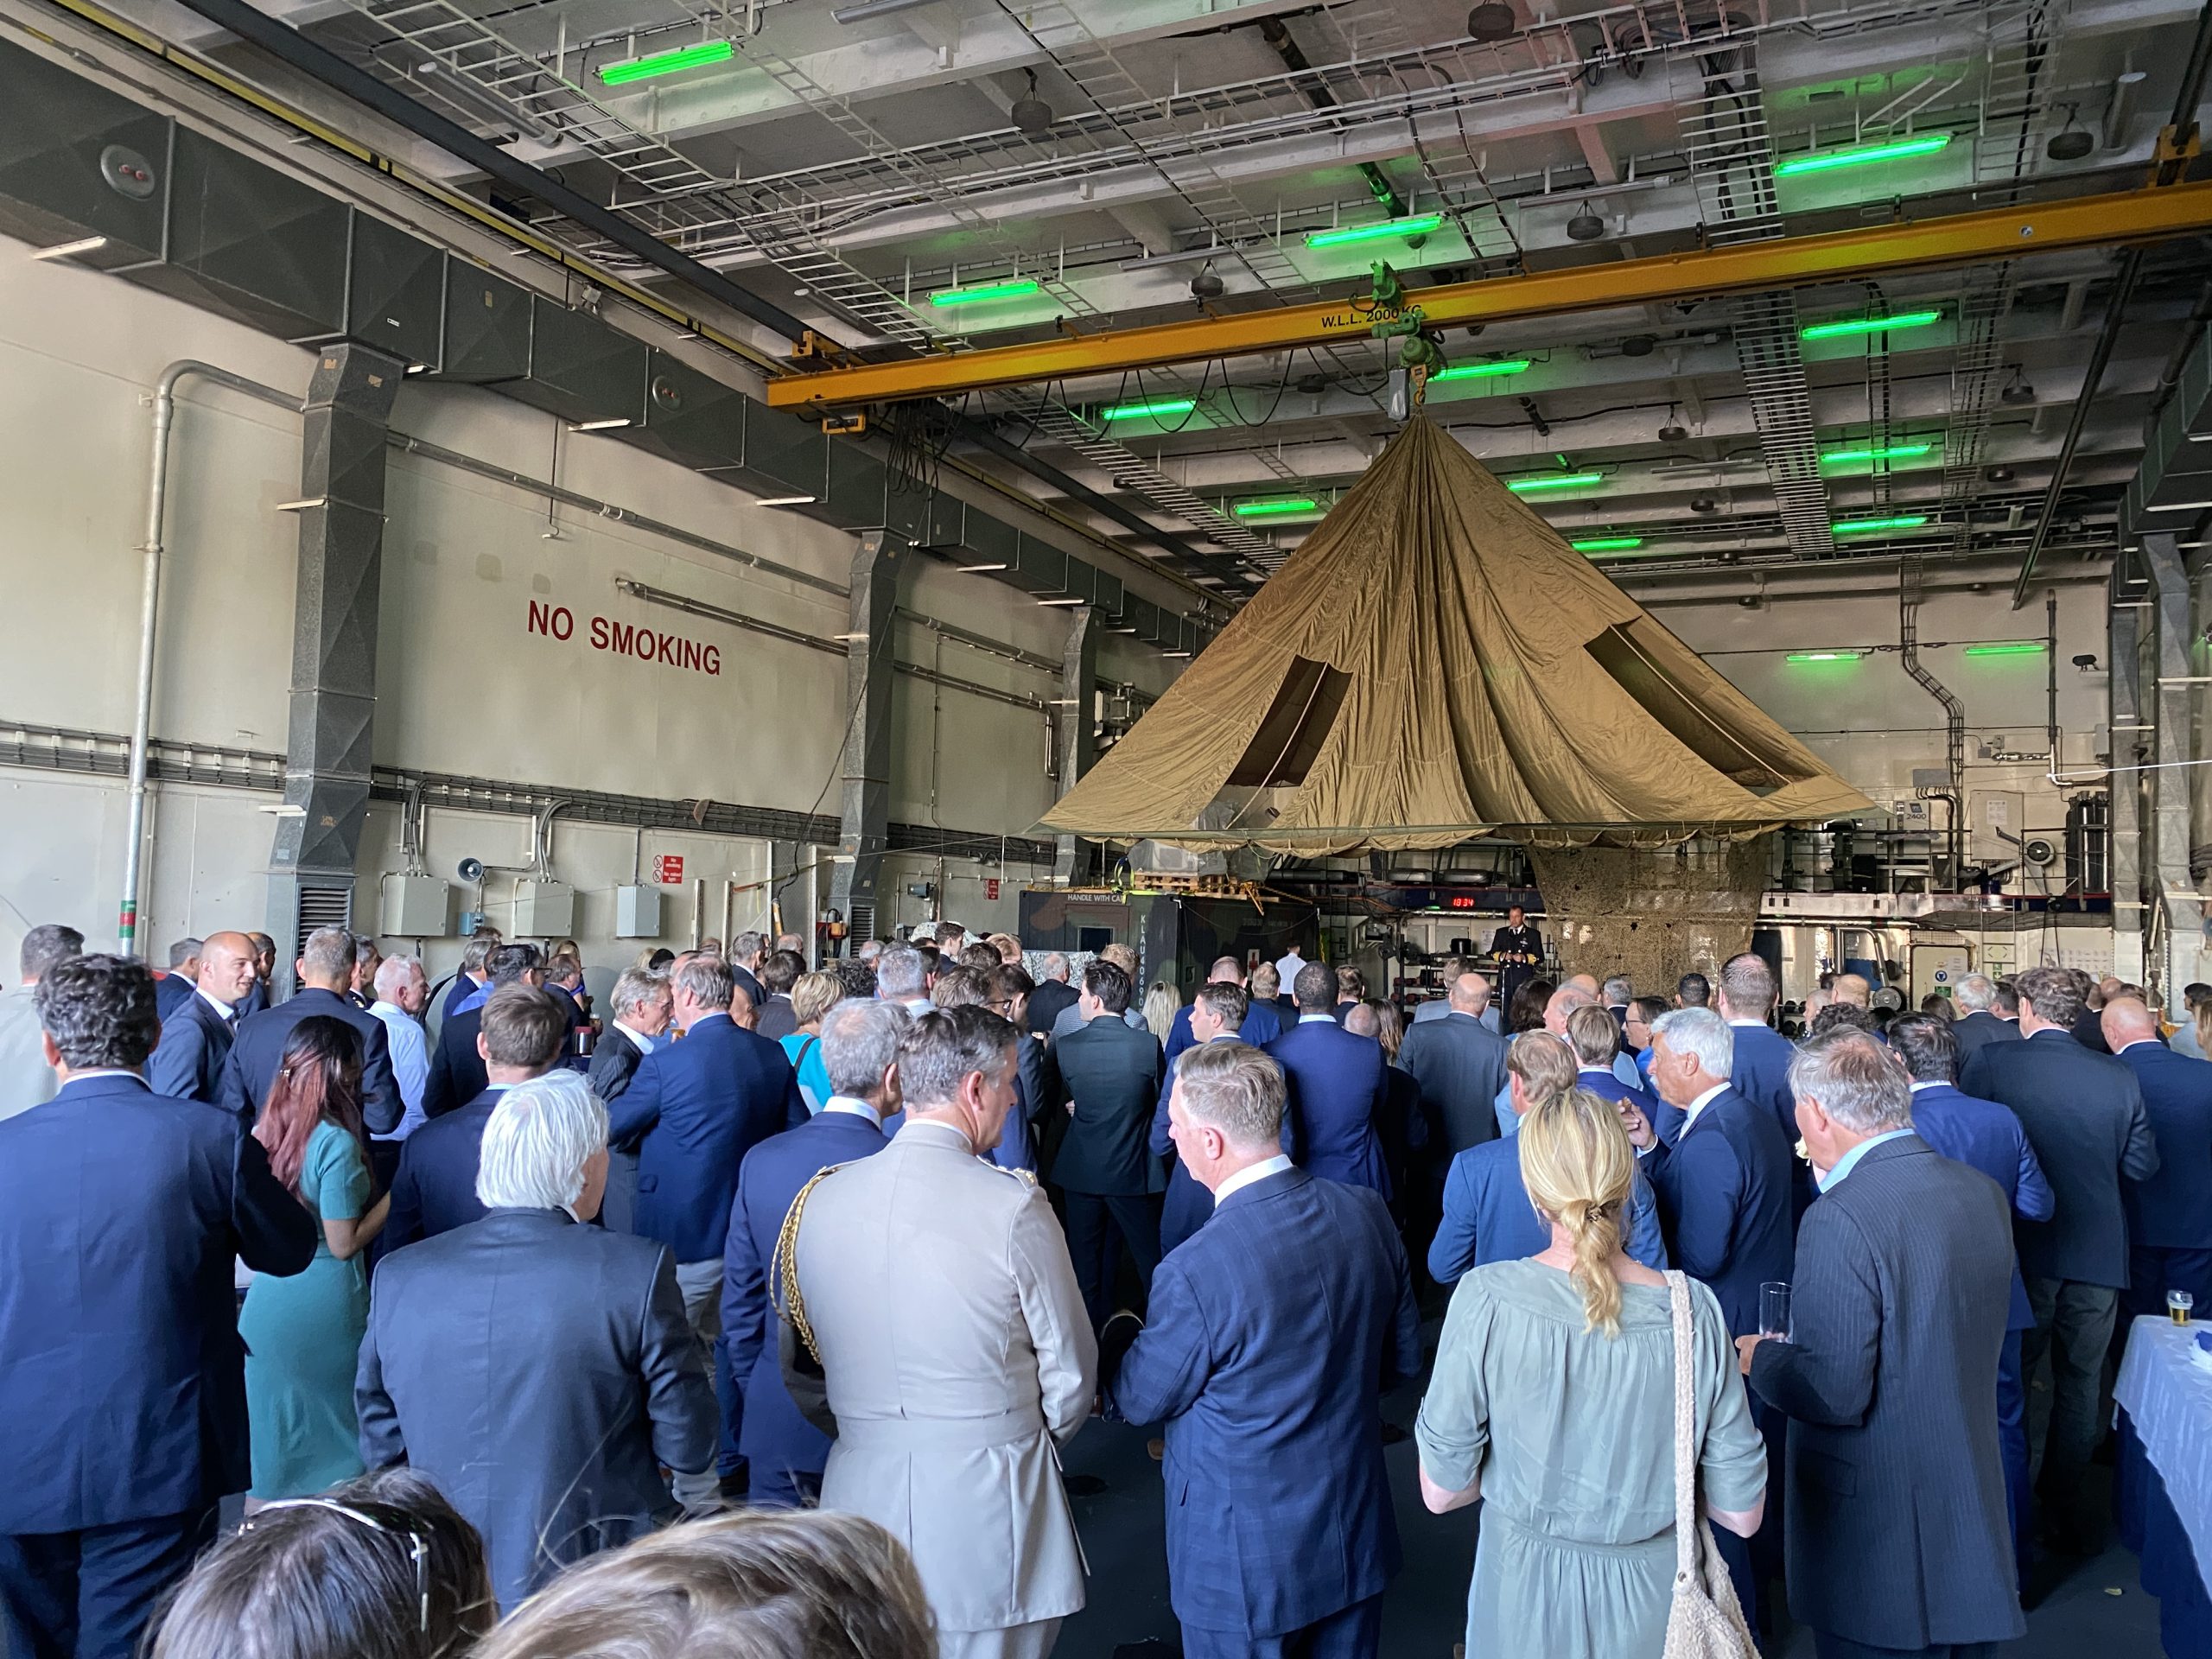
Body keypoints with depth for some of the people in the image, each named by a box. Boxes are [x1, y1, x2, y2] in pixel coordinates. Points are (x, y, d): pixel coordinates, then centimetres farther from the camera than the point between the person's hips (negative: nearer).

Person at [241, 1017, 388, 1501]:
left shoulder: (263, 1132, 0)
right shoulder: (337, 1143, -21)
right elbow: (343, 1244, -18)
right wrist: (396, 1193, -11)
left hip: (268, 1298, 6)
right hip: (326, 1308, -6)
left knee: (275, 1433, 18)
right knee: (333, 1434, 12)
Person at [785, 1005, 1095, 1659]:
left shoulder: (820, 1198, -4)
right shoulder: (1015, 1207, -16)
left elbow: (801, 1351, 7)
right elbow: (1071, 1374, -8)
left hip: (862, 1490, 4)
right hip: (988, 1507, -4)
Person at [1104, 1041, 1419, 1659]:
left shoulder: (1194, 1272, -31)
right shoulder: (1367, 1212, -13)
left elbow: (1138, 1400, -12)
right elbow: (1404, 1357, 2)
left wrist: (1121, 1339, 8)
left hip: (1245, 1568, -5)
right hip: (1356, 1540, 5)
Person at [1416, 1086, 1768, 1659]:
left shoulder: (1486, 1297, -22)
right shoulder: (1693, 1310, -19)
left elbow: (1441, 1491, -13)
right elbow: (1742, 1514, -10)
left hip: (1526, 1595, -1)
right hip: (1650, 1602, 1)